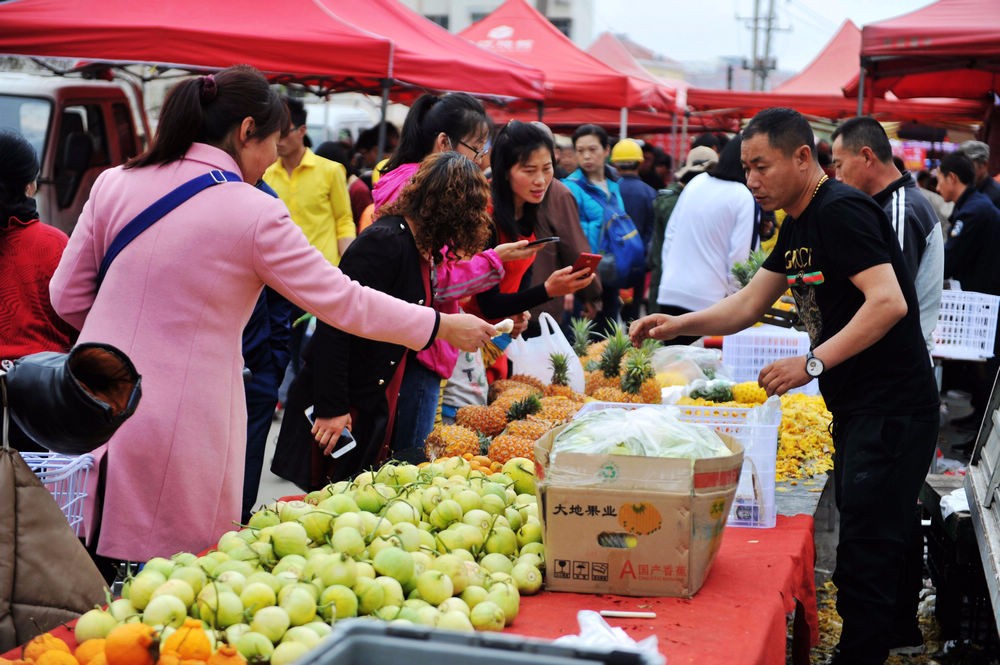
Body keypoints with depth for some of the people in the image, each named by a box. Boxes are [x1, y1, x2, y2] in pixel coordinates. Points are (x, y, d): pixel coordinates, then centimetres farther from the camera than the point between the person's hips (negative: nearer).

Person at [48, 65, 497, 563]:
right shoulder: (255, 214, -9)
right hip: (179, 437, -5)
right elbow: (342, 301, -4)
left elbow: (67, 297, 10)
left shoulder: (113, 185, 4)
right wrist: (442, 325, 7)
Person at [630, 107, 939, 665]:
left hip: (893, 408, -10)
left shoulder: (840, 211, -17)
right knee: (862, 546, 16)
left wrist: (812, 363, -29)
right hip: (856, 408, 10)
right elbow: (749, 304, 17)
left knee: (866, 557, -8)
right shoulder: (799, 225, 14)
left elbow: (889, 302, -27)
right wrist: (678, 325, 3)